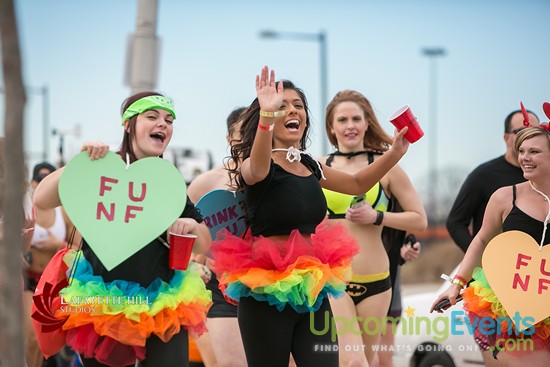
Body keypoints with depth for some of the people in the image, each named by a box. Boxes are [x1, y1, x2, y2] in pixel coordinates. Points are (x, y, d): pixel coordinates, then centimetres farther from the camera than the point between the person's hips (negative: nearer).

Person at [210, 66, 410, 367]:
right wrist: (267, 117, -54)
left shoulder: (310, 166, 11)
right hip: (266, 293, -5)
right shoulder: (253, 166, -10)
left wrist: (395, 153, 11)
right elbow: (257, 170, -36)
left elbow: (358, 184, 27)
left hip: (312, 291, 6)